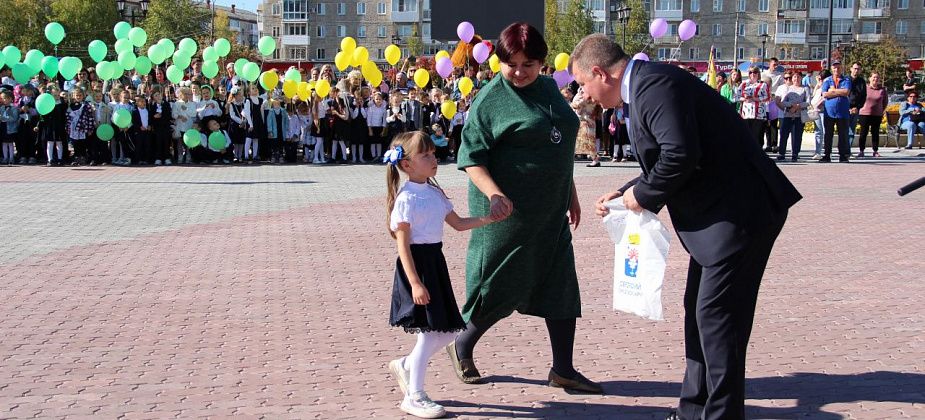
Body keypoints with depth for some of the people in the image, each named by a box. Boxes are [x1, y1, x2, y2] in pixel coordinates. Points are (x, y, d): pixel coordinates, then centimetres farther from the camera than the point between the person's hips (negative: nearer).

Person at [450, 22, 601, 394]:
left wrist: (571, 195, 20)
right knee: (501, 287, 2)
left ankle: (563, 369, 14)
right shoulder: (491, 98, -11)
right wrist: (494, 194, -27)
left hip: (550, 212, 7)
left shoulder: (549, 88, 10)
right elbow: (471, 157, -13)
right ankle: (461, 346, 26)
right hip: (508, 211, -7)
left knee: (561, 286, 6)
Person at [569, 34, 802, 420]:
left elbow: (680, 154, -29)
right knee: (700, 310, 16)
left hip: (739, 211, -11)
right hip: (720, 213, 11)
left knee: (716, 316, -6)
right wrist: (627, 194, 11)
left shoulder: (652, 84, -18)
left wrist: (643, 194, -14)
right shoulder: (643, 85, 15)